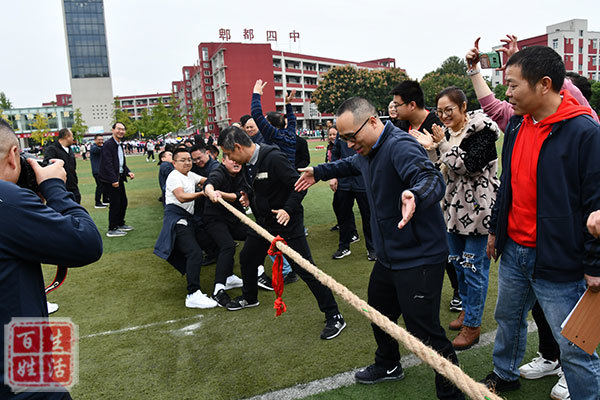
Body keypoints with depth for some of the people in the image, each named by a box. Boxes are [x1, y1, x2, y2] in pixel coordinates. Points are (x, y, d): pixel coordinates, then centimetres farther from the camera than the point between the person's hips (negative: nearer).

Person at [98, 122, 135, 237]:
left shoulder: (120, 144, 14)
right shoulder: (108, 144, -14)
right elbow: (108, 164, -20)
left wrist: (128, 172, 4)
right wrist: (113, 180, -23)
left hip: (119, 177, 9)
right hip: (111, 179, -9)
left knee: (123, 202, 16)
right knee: (115, 204, -5)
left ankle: (120, 224, 32)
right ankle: (112, 230, 5)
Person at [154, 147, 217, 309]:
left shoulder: (190, 175, 23)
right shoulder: (174, 176, -6)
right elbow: (182, 197, -22)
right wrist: (202, 193, -32)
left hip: (186, 219, 11)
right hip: (176, 218, -11)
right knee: (195, 253, -23)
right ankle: (193, 295, -29)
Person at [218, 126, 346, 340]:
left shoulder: (274, 158, -23)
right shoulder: (247, 163, 4)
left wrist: (288, 210, -31)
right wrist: (250, 198, 10)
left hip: (287, 223, -9)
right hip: (264, 222, 9)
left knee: (305, 269, -8)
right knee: (247, 258, 22)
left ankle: (334, 317, 3)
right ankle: (249, 297, 50)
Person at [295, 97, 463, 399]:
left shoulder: (400, 146, -24)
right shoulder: (366, 151, 7)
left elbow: (433, 180, -40)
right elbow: (350, 164, 32)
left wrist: (415, 196, -62)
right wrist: (318, 172, 37)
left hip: (419, 258, -10)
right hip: (389, 255, 10)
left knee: (424, 331, -7)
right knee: (379, 312, 24)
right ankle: (388, 365, 49)